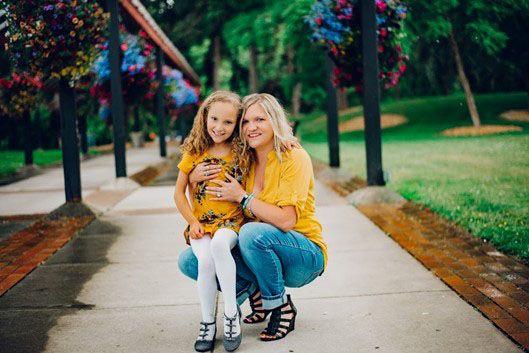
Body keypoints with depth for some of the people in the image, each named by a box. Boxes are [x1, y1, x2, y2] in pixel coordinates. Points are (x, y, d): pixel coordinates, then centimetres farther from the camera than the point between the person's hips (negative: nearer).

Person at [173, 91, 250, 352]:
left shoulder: (242, 154, 3)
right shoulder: (194, 152, 4)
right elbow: (179, 192, 8)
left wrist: (238, 191, -11)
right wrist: (192, 222, -1)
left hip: (231, 221, -1)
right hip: (201, 223, 1)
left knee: (219, 244, -35)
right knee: (205, 260, -29)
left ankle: (231, 312, -21)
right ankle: (207, 323, -10)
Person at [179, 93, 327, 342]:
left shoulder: (295, 158, -14)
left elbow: (286, 221, -25)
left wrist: (243, 197, -18)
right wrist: (194, 179, -11)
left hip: (305, 257, -5)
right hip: (261, 254, 5)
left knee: (252, 232, -36)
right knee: (189, 261, -11)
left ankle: (282, 307, -14)